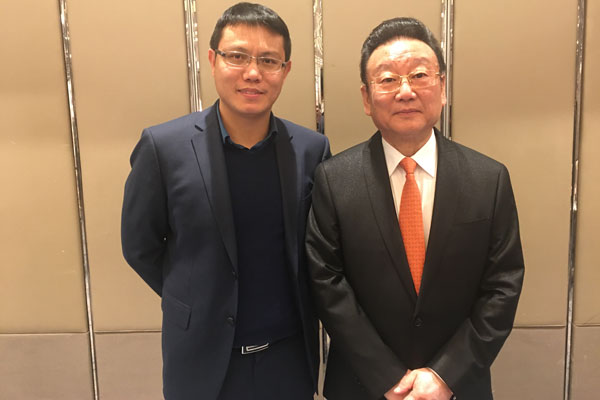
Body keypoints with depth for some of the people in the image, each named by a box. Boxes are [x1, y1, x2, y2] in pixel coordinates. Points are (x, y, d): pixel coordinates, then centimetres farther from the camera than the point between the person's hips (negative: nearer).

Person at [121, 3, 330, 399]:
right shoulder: (164, 146, -13)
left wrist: (289, 306, 4)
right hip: (203, 358, -1)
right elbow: (140, 245, -2)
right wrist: (198, 305, 5)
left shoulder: (312, 148, -7)